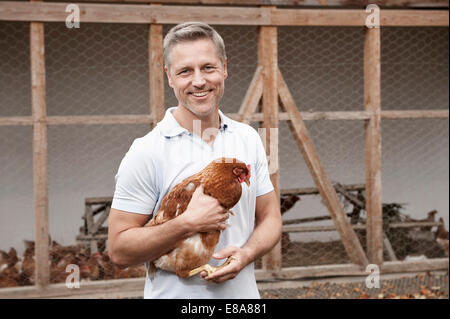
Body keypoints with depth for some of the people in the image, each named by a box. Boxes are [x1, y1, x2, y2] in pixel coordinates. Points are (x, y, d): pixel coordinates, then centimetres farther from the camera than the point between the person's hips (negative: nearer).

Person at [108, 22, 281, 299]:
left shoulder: (249, 139, 1)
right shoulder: (146, 152, -14)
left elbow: (270, 218, 6)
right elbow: (119, 249, -15)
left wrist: (246, 254, -13)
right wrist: (188, 223, -25)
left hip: (243, 291, 4)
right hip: (176, 294, -4)